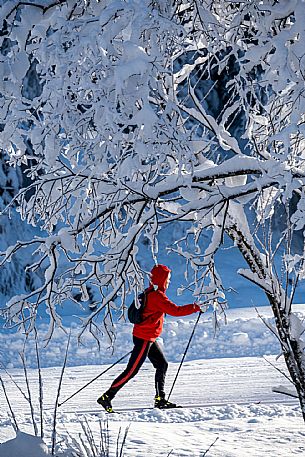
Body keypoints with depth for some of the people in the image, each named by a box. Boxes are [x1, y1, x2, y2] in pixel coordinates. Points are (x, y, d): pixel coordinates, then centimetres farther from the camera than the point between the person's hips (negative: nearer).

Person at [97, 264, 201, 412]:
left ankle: (160, 399, 17)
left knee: (162, 364, 14)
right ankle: (107, 397, -3)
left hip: (149, 338, 10)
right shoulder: (157, 295, -18)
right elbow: (175, 310, -23)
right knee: (132, 371, -6)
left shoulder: (149, 292, 11)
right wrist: (196, 307, -15)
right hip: (144, 338, -10)